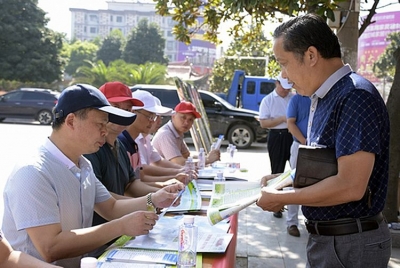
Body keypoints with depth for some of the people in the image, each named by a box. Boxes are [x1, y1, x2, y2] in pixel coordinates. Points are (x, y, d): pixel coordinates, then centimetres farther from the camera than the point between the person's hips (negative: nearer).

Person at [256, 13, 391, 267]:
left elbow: (350, 186, -27)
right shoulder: (323, 98, 7)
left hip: (351, 243, -8)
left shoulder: (356, 96, -22)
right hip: (325, 236, 9)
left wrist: (281, 198, -17)